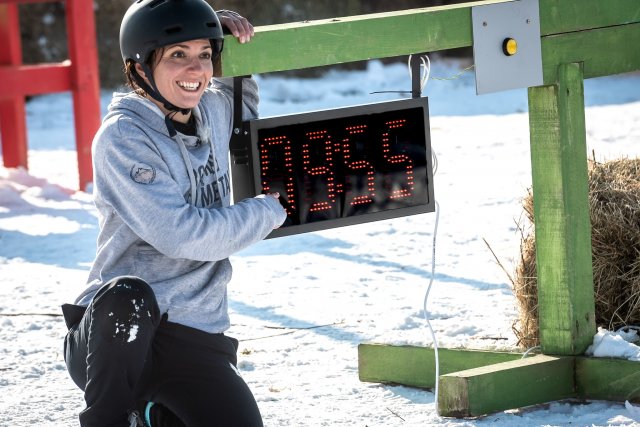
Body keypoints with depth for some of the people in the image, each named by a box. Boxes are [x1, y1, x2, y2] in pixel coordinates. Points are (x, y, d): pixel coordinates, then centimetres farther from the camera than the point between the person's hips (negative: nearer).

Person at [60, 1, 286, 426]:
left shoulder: (213, 112, 9)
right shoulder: (123, 137, -12)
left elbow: (245, 107, 37)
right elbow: (181, 234, -20)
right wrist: (269, 211, -6)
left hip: (196, 341, 7)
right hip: (118, 331, -7)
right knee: (128, 296, -40)